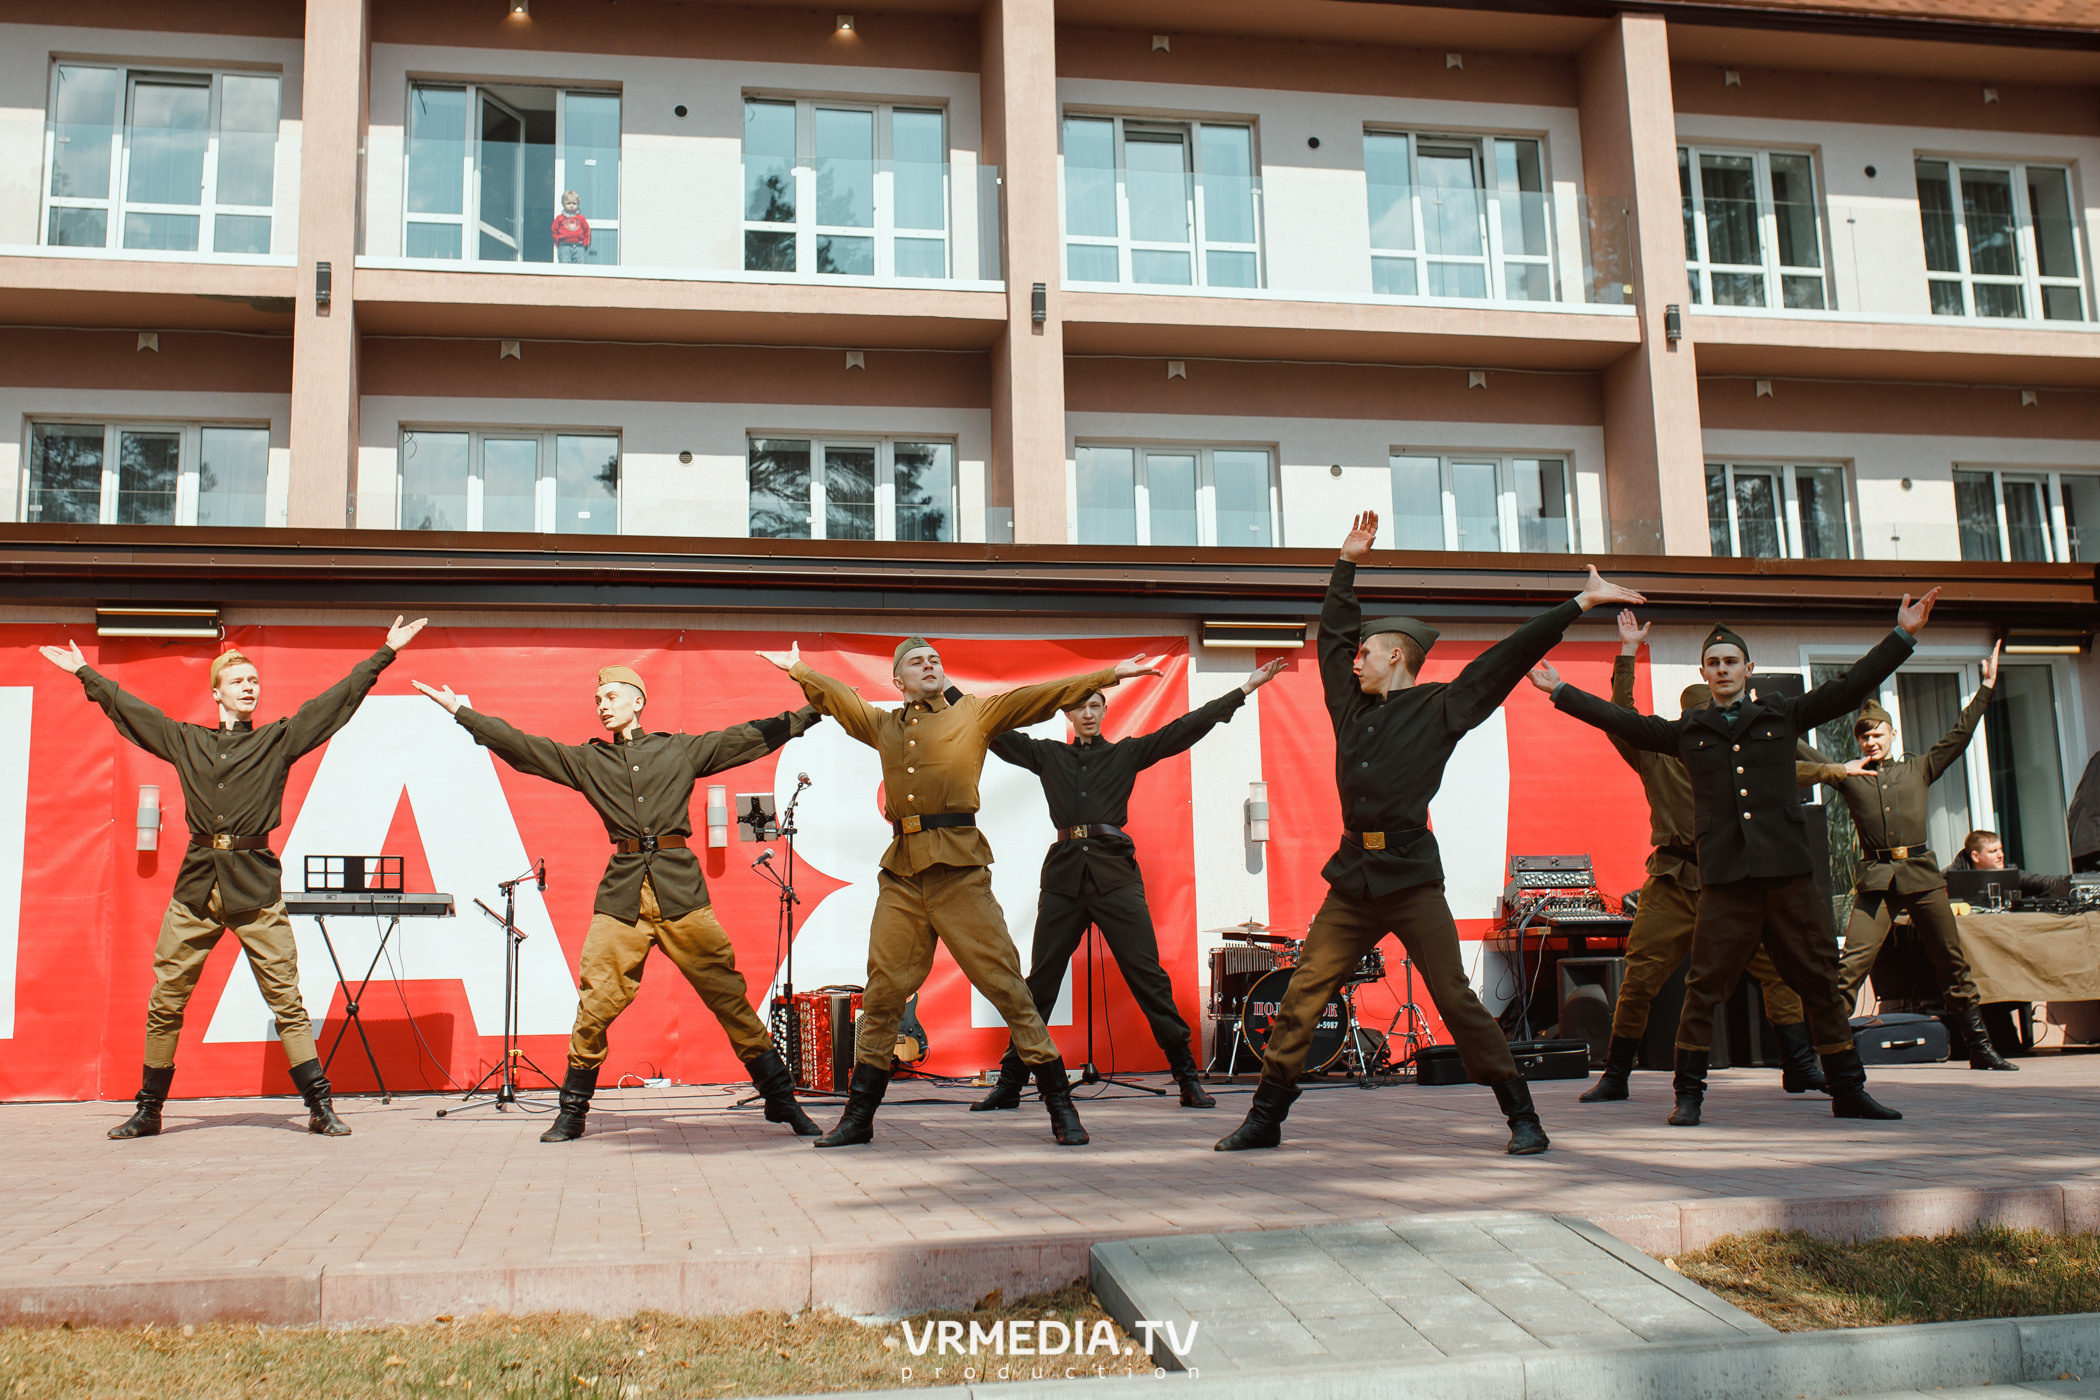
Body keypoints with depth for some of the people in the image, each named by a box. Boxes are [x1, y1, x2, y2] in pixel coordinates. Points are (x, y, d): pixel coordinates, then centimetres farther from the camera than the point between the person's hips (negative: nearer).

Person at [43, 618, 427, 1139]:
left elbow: (338, 699, 6)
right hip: (196, 885, 3)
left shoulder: (279, 740, 9)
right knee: (165, 1002, 4)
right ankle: (148, 1111, 17)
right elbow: (127, 707, 28)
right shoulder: (185, 741, 16)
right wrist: (84, 672, 37)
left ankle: (320, 1108, -4)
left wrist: (386, 653, 3)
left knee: (286, 998, -5)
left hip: (256, 885, -3)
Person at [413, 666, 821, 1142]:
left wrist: (812, 711, 11)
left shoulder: (682, 750, 13)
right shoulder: (586, 760, 16)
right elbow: (520, 746, 16)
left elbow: (753, 736, 13)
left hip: (681, 890, -1)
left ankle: (781, 1099, 2)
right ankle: (572, 1111, 11)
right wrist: (460, 710, 15)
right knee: (595, 1004, -5)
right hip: (621, 893, 2)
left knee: (729, 995, -5)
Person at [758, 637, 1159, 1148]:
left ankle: (1061, 1106, 0)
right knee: (881, 994, 6)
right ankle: (858, 1116, 16)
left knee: (1005, 985, -5)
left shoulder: (974, 714, 11)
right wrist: (797, 669, 46)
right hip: (900, 872, 4)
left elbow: (1040, 697, 6)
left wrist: (1111, 674, 2)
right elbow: (835, 696, 37)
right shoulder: (884, 726, 21)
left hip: (959, 869, -4)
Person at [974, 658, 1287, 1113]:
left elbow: (1185, 729, 9)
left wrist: (1244, 689, 5)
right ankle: (1010, 1082, 8)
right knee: (1040, 980, 2)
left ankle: (1188, 1077, -3)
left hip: (1115, 874, -1)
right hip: (1064, 874, 1)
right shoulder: (1048, 756, 16)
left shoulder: (1127, 753, 13)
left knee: (1148, 976, -6)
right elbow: (997, 733, 19)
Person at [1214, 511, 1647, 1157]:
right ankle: (1264, 1119, 7)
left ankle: (1523, 1118, 5)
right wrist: (1348, 563, 30)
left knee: (1456, 1000, -6)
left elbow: (1508, 655, -1)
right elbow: (1333, 633, 27)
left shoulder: (1439, 708, 2)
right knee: (1301, 996, 0)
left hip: (1411, 879, -5)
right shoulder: (1351, 706, 17)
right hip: (1352, 880, 5)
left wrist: (1580, 603, -3)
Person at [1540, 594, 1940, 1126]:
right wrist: (1560, 691, 21)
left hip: (1788, 870, 1)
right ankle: (1688, 1094, 3)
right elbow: (1623, 721, 20)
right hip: (1724, 877, -1)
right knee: (1704, 986, -5)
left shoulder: (1782, 715, 14)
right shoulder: (1687, 731, 15)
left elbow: (1851, 687, 13)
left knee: (1820, 982, 4)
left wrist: (1902, 637, 8)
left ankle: (1848, 1091, 14)